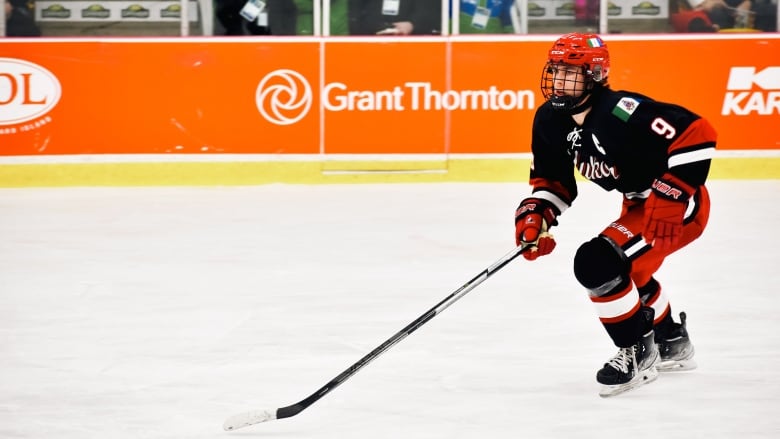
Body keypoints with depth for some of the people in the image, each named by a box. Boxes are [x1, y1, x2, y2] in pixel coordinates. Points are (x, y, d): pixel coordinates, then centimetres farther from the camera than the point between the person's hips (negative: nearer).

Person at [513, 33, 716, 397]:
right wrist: (535, 214, -9)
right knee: (624, 272, 30)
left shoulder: (622, 113, -31)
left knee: (597, 264, -23)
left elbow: (697, 135, -33)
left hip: (679, 207, -10)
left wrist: (668, 198, -31)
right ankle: (672, 345, 52)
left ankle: (638, 352, -6)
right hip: (639, 204, 10)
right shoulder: (551, 120, -4)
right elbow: (552, 179, 10)